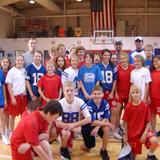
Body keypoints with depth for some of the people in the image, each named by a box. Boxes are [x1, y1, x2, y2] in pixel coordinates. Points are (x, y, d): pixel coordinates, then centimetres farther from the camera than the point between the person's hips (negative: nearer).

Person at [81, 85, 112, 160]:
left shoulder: (105, 103, -14)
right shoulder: (89, 104, -24)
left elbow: (106, 119, -14)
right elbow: (92, 122, -24)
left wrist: (97, 127, -29)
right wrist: (106, 123, -25)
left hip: (100, 125, 3)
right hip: (88, 126, -2)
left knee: (106, 129, -29)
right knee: (89, 148, -4)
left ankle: (103, 150, -7)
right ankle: (86, 145, 36)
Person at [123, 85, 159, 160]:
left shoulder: (145, 106, -10)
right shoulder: (128, 107, -9)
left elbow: (148, 122, -6)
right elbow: (125, 122, -1)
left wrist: (145, 133, -16)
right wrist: (125, 135, -1)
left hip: (143, 130, 0)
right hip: (132, 132, 0)